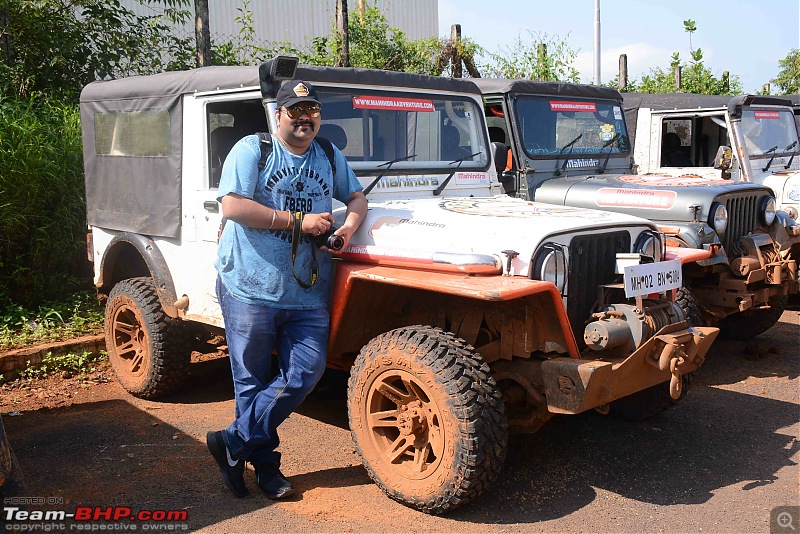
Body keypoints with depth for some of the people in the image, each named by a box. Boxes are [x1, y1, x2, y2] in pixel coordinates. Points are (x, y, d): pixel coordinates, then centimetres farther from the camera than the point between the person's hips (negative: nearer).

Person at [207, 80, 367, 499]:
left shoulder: (330, 157, 13)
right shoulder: (251, 150, -4)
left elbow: (357, 197, 20)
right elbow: (232, 206, -15)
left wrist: (348, 227, -3)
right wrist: (297, 221, -16)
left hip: (307, 293, 5)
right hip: (251, 287, -4)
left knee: (306, 372, -2)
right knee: (253, 381, 5)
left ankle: (232, 442, 12)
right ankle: (264, 465, 22)